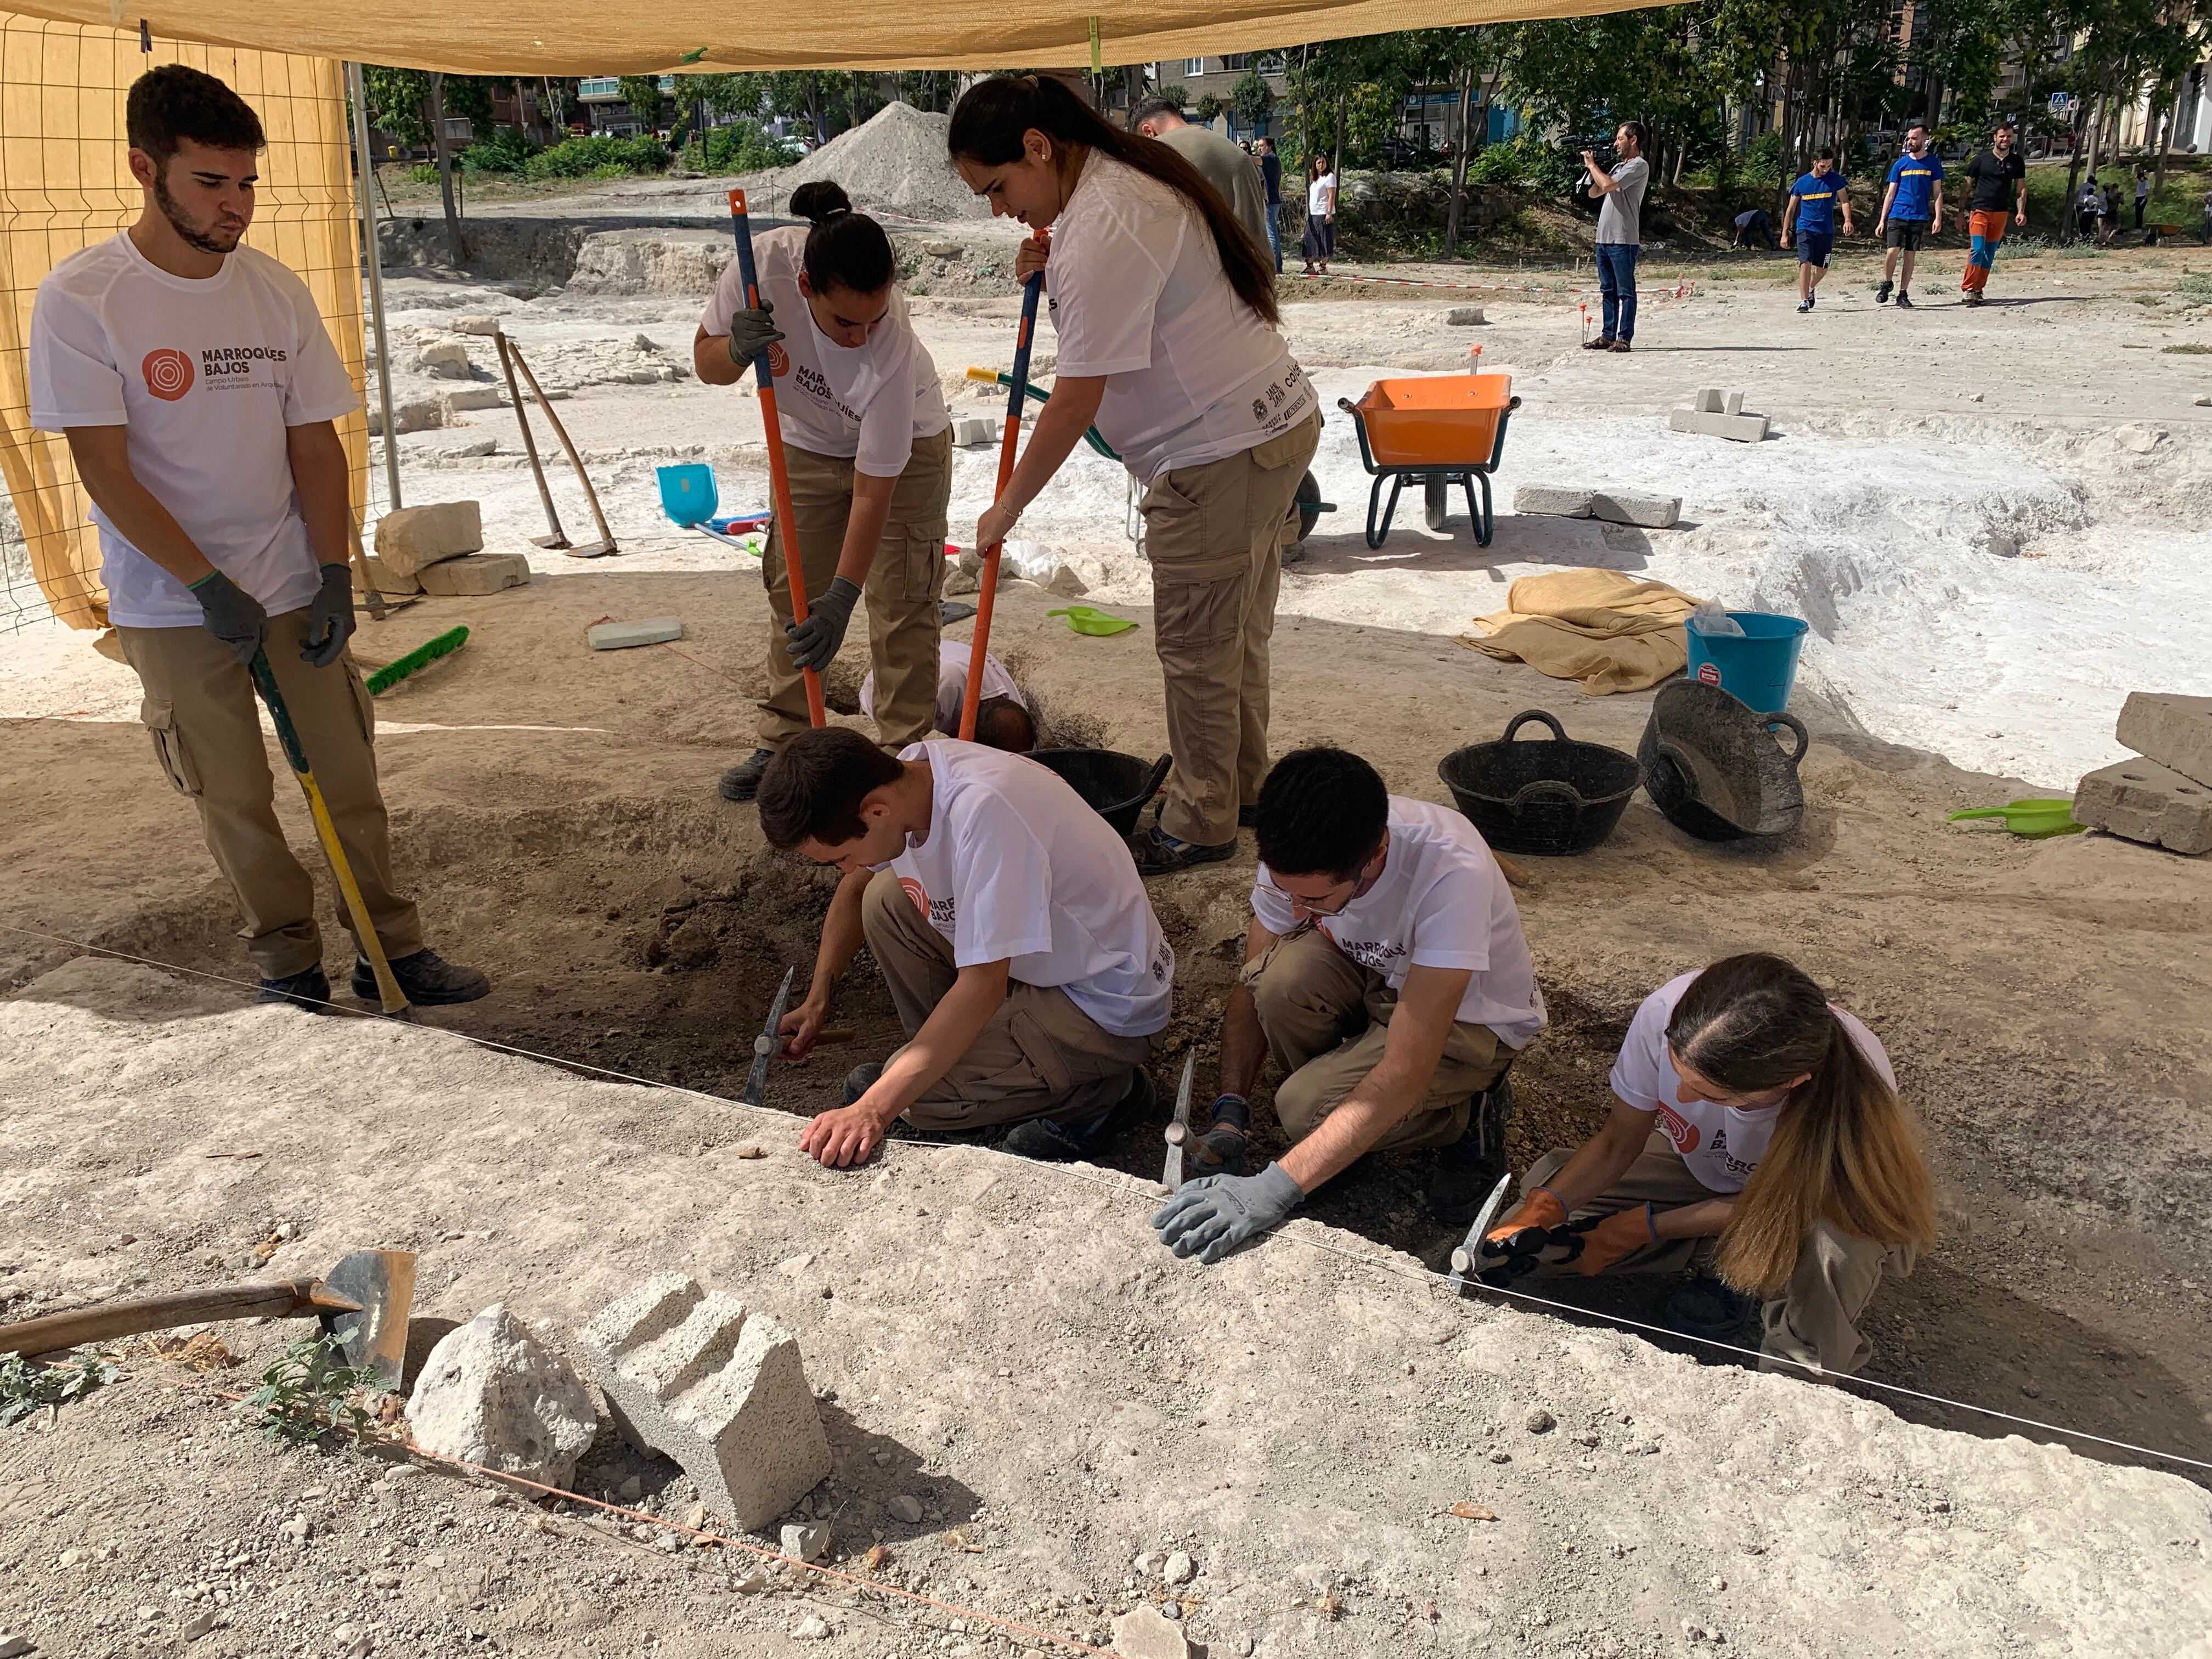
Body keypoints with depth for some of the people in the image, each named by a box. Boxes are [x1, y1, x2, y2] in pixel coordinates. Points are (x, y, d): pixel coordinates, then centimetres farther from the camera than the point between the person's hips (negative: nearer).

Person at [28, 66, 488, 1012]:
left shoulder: (277, 292, 2)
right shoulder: (80, 301, -10)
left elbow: (315, 447, 4)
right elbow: (104, 471, -12)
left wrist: (335, 577, -5)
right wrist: (210, 585, -16)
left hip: (295, 587, 3)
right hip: (172, 605, -3)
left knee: (349, 776, 6)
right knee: (233, 801, 6)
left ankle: (390, 950, 18)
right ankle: (287, 962, 22)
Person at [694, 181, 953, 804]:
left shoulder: (892, 347, -40)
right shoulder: (763, 263, -32)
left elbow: (873, 490, -34)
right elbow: (706, 361, -14)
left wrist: (842, 597, -35)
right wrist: (736, 350, -39)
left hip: (906, 447, -4)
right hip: (810, 444, 4)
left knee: (902, 600, -6)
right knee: (792, 593, 7)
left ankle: (902, 752, 6)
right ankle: (783, 741, 19)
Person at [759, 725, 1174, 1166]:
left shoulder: (983, 811, -34)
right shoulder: (906, 774, -9)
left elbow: (983, 987, -34)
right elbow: (856, 886, 12)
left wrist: (873, 1109, -34)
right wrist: (817, 999, 9)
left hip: (1109, 1009, -8)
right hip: (1042, 961, 8)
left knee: (913, 1091, -16)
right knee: (885, 900, -1)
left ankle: (1103, 1094, 0)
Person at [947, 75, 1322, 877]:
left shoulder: (1103, 229, -22)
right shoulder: (1125, 175, 10)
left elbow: (1077, 399, -22)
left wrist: (1008, 508, -12)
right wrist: (1050, 274, 5)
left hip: (1222, 456, -11)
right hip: (1274, 422, 11)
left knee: (1197, 649, 1)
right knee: (1240, 629, 20)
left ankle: (1199, 825, 14)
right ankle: (1243, 784, 36)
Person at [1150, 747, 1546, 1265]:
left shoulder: (1453, 873, -40)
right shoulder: (1294, 855, -24)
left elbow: (1405, 1074, -42)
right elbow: (1254, 987, -10)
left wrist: (1276, 1187, -46)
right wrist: (1229, 1114, -24)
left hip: (1472, 1015, -5)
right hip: (1378, 977, 5)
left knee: (1307, 1108, -28)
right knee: (1283, 974, -30)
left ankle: (1467, 1115, 2)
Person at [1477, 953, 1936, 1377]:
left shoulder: (1858, 1088, -40)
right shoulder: (1667, 1013, -34)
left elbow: (1780, 1202, -20)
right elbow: (1618, 1141, -15)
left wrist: (1637, 1229, -23)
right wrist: (1543, 1211, -30)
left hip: (1808, 1199, -3)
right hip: (1698, 1172, 3)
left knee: (1829, 1247, -40)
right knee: (1527, 1243, -13)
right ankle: (1721, 1262, 6)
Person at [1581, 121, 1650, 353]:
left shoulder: (1639, 166, -8)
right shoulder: (1619, 166, 21)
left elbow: (1607, 185, -19)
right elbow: (1594, 193, 23)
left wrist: (1592, 164, -5)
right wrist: (1590, 168, 8)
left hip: (1623, 240, -9)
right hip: (1604, 238, 9)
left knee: (1625, 291, -5)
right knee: (1608, 290, 11)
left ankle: (1624, 338, -4)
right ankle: (1608, 336, 16)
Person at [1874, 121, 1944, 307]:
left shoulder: (1933, 163, 6)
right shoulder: (1900, 164, 7)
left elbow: (1937, 193, 7)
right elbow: (1890, 194, 9)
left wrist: (1938, 218, -4)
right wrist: (1881, 221, 3)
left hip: (1919, 217, 0)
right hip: (1897, 214, 0)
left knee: (1910, 255, 1)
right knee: (1893, 251, -14)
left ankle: (1903, 294, 9)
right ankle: (1887, 283, 10)